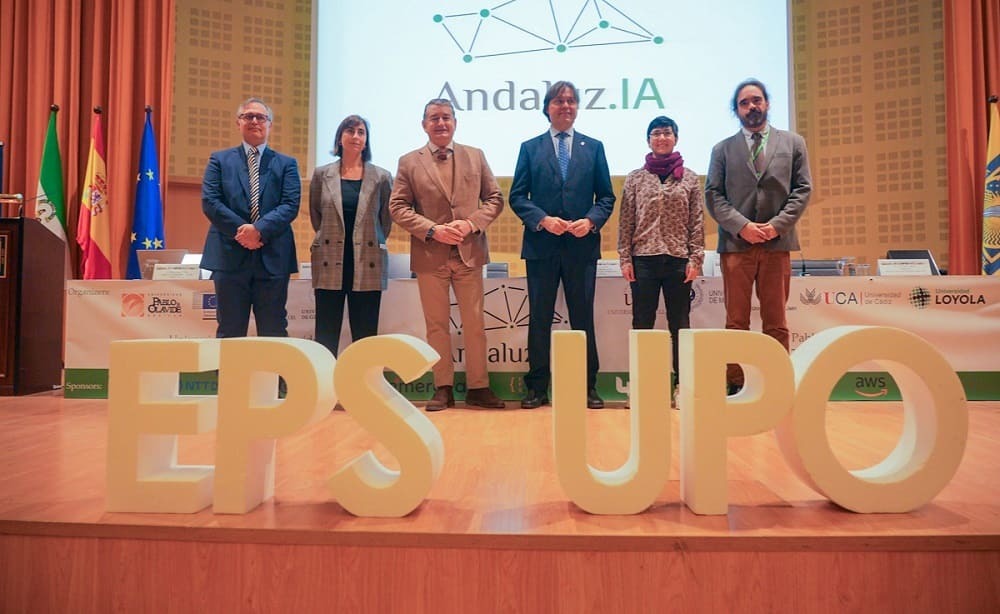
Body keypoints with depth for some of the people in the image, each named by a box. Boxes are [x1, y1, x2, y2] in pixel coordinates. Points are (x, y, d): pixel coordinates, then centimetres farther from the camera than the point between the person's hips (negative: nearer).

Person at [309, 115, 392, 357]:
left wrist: (370, 242, 10)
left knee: (365, 336, 4)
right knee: (326, 336, 3)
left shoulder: (381, 177, 3)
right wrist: (332, 239, 13)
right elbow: (315, 215, 15)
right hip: (330, 265, 1)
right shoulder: (321, 175, 6)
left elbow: (386, 219, 10)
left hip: (367, 266, -1)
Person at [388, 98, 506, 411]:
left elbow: (495, 197, 8)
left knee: (475, 324, 5)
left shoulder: (475, 156, 9)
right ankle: (443, 388, 16)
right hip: (430, 255, -1)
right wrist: (432, 230, -13)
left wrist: (472, 223, -10)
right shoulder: (409, 162, 4)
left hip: (469, 252, 1)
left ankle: (478, 387, 15)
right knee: (437, 325, 6)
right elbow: (397, 207, -1)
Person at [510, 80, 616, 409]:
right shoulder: (530, 148, 9)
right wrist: (543, 219, -12)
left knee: (583, 317, 5)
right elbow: (517, 197, 3)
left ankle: (589, 386, 15)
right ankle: (537, 387, 14)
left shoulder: (594, 147, 11)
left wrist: (591, 221, -10)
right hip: (541, 246, 0)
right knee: (539, 318, 5)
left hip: (582, 245, 0)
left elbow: (606, 196, 8)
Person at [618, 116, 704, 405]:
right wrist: (625, 258, -2)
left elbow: (697, 222, 5)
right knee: (642, 324, 3)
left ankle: (681, 384, 13)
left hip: (678, 259, 0)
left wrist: (695, 258, -3)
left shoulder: (689, 178, 7)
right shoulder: (635, 178, 7)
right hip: (643, 259, 0)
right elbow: (626, 222, 4)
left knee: (679, 324, 5)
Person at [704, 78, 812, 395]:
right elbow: (713, 195, 3)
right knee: (736, 322, 1)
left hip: (777, 242, 1)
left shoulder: (793, 143, 13)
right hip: (736, 242, 0)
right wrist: (742, 225, -11)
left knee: (776, 323, 4)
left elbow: (802, 189, 7)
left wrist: (777, 224, -8)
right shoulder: (723, 149, 12)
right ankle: (734, 386, 7)